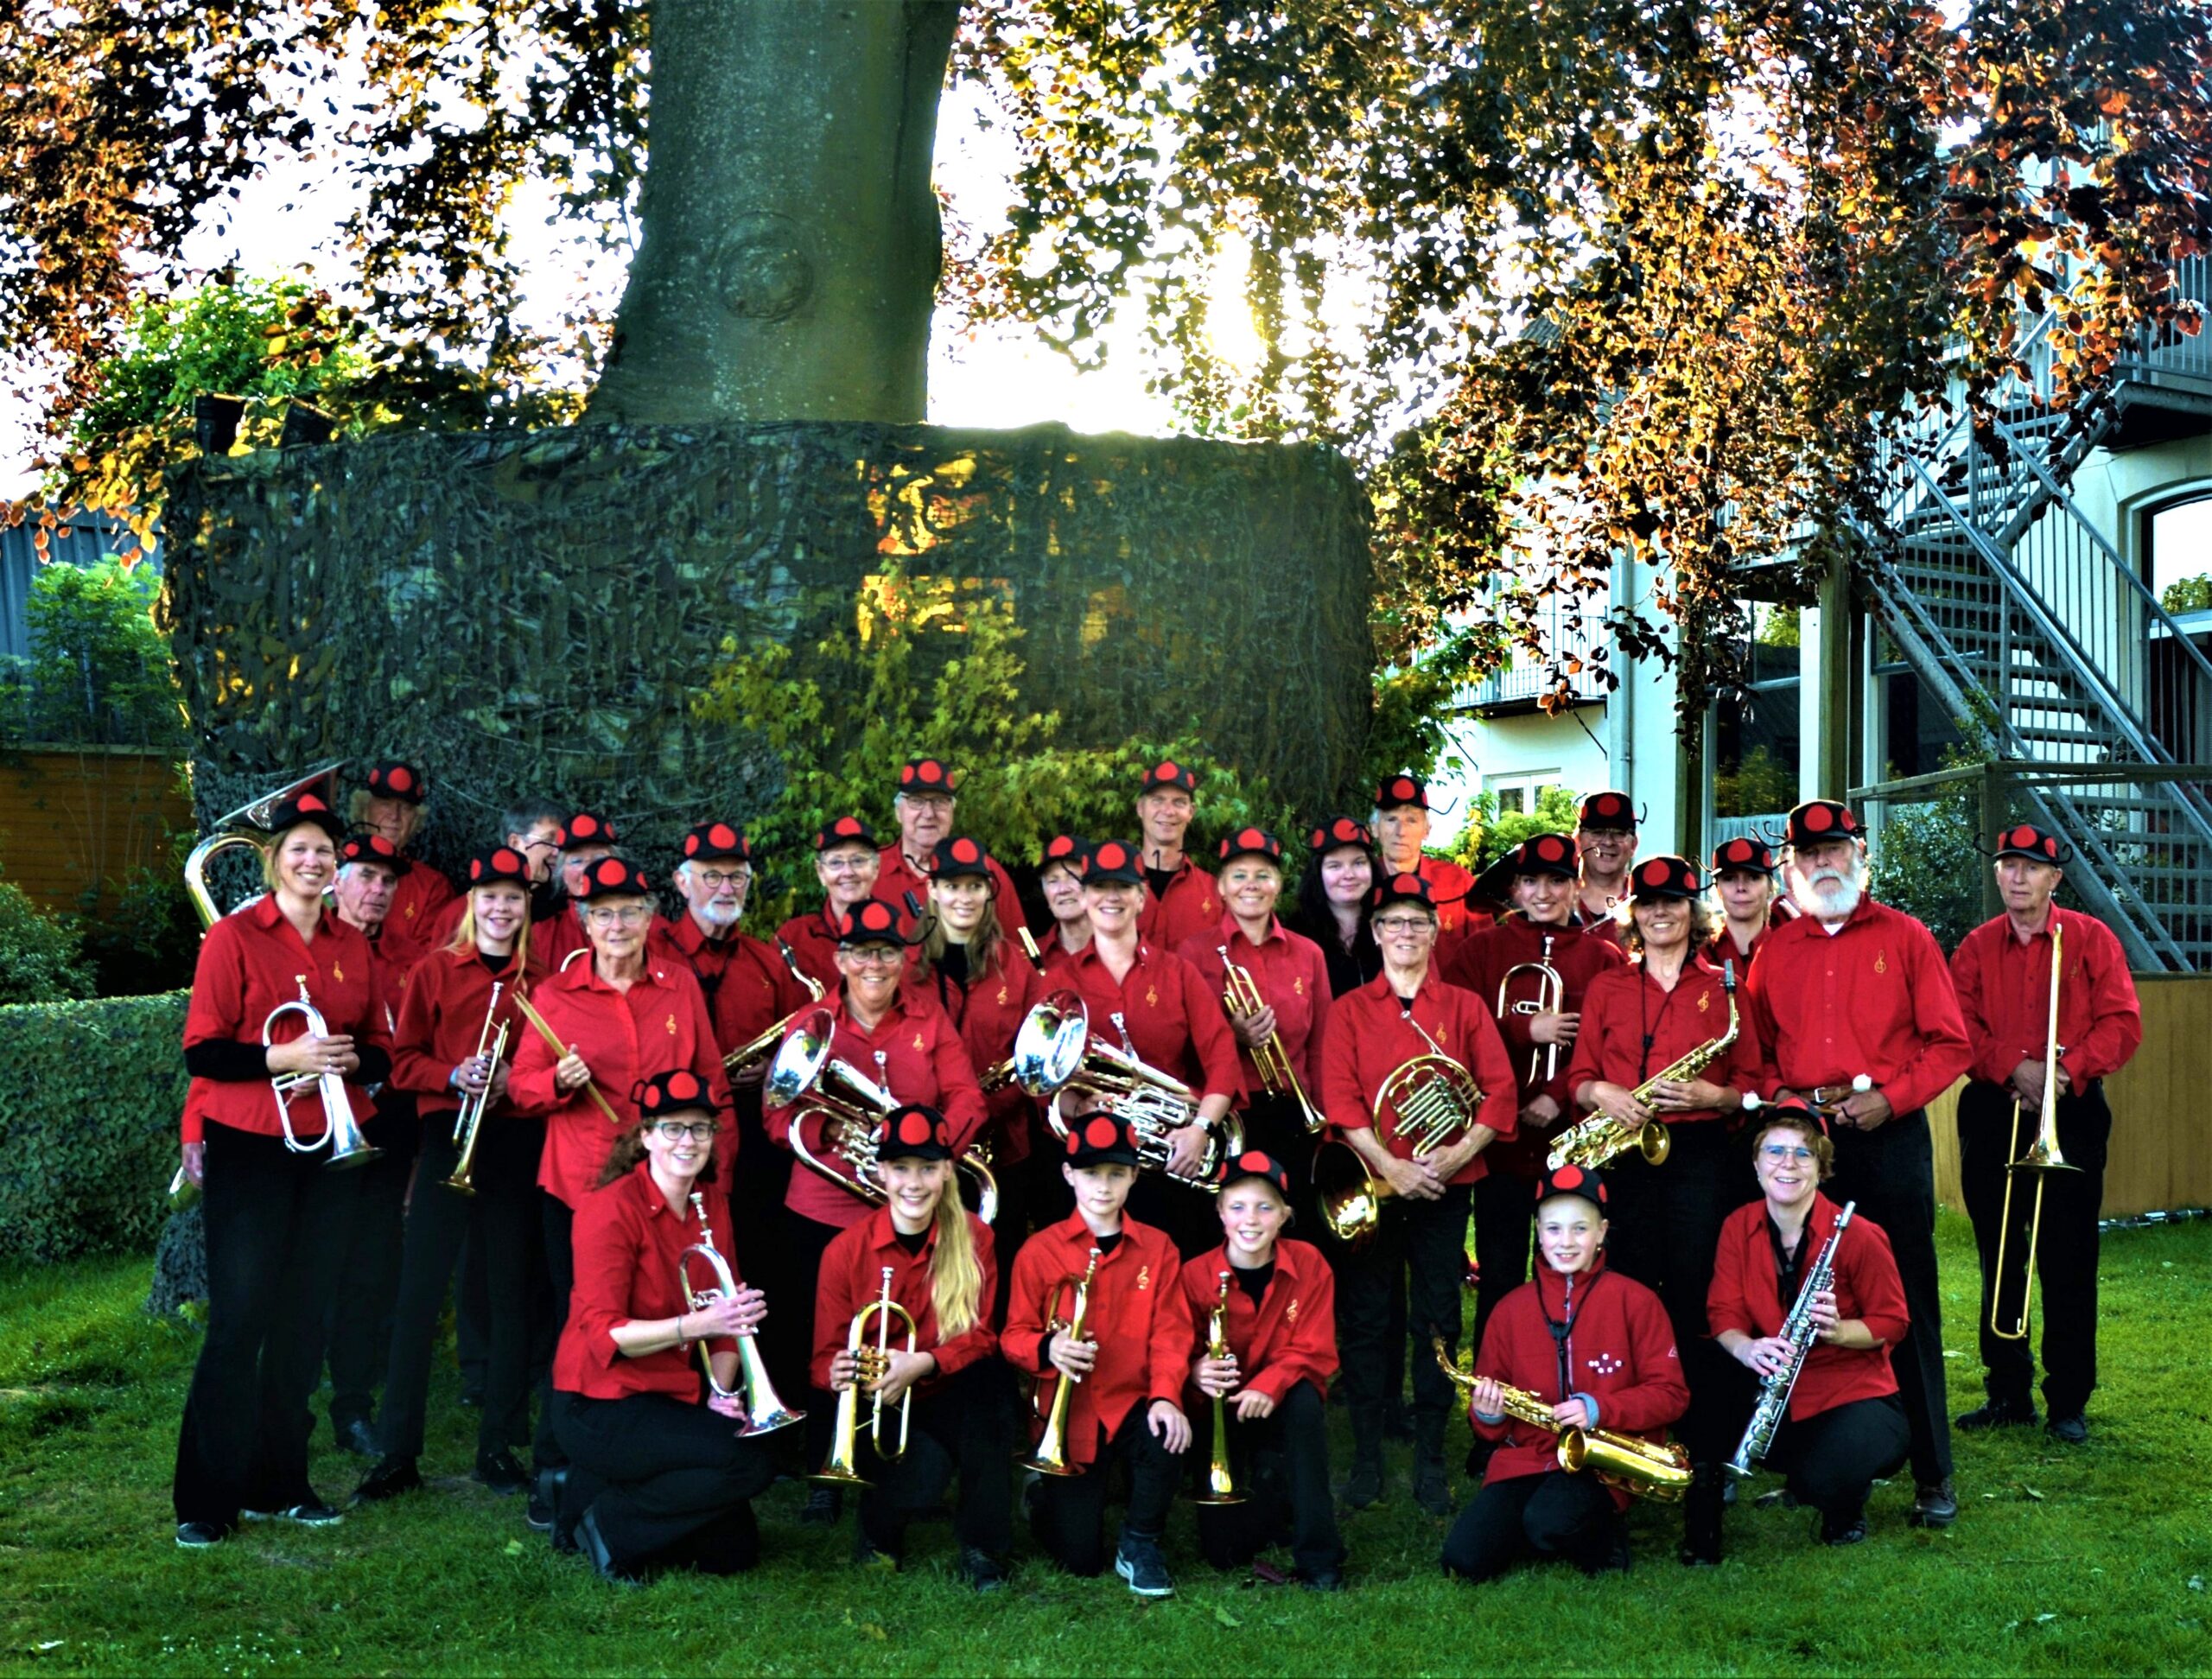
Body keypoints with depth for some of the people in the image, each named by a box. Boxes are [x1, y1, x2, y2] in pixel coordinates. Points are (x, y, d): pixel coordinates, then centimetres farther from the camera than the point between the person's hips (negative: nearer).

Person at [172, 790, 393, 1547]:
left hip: (329, 1149, 5)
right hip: (249, 1146, -4)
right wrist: (283, 1057, -21)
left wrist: (348, 1059, -10)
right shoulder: (233, 936, -4)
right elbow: (202, 1051, -9)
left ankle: (280, 1481, 20)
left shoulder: (352, 946, 9)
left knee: (303, 1318, 9)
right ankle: (206, 1498, 4)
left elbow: (382, 1052, 11)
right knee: (239, 1318, -5)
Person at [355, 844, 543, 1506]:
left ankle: (500, 1447, 15)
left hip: (516, 1140, 1)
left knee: (510, 1293, 5)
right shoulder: (436, 970, 5)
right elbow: (405, 1060, 3)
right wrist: (453, 1075, -15)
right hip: (447, 1136, -1)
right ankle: (397, 1454, 5)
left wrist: (514, 1080, -11)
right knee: (418, 1292, -3)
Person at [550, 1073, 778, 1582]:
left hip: (673, 1400, 7)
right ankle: (608, 1522, -5)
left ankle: (600, 1495, 17)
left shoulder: (712, 1206, 6)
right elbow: (602, 1334, -21)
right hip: (605, 1407, -7)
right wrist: (696, 1324, -34)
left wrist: (723, 1395, -5)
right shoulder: (612, 1208, -16)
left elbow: (725, 1317, 10)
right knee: (750, 1464, -26)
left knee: (732, 1551, 2)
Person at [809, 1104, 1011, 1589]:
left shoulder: (975, 1239, -2)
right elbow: (827, 1356, -1)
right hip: (877, 1407, -2)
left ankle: (982, 1548, -17)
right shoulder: (845, 1251, -5)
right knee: (921, 1478, -34)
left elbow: (982, 1338, -5)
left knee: (988, 1372, -34)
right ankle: (877, 1527, 7)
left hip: (954, 1400, 2)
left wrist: (923, 1363, -25)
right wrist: (840, 1372, -26)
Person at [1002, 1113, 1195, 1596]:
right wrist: (1047, 1349, -24)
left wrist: (1165, 1397, -21)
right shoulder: (1040, 1251, -1)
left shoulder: (1156, 1248, 4)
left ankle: (1140, 1546, -6)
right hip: (1070, 1415, -1)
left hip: (1132, 1405, 1)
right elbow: (1014, 1335, 0)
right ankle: (1049, 1500, 32)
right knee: (1079, 1559, -6)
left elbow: (1170, 1333, -3)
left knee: (1168, 1437, -36)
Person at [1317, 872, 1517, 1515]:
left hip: (1444, 1190, 1)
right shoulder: (1349, 1010, 5)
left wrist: (1457, 1155, -13)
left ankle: (1430, 1463, 13)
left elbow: (1500, 1090, 0)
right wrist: (1389, 1168, -15)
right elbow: (1339, 1098, -5)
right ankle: (1366, 1459, 13)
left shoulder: (1466, 1007, 7)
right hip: (1371, 1188, 0)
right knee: (1366, 1323, 3)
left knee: (1438, 1324, 4)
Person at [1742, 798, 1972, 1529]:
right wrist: (1780, 1096, -2)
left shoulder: (1904, 937, 4)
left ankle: (1932, 1473, 6)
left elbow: (1949, 1043, 1)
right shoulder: (1775, 949, 12)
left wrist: (1892, 1097, -11)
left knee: (1907, 1303, -2)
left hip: (1889, 1134, -3)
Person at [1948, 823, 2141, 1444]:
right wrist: (2014, 1068, -15)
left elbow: (2122, 1023, -3)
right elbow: (1959, 1027, 0)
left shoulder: (2091, 938, 3)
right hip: (1993, 1112, 3)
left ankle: (2069, 1403, 6)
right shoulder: (1976, 948, 9)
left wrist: (2067, 1070, -17)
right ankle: (2008, 1393, 17)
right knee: (1999, 1259, 7)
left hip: (2071, 1110, -2)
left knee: (2068, 1262, -2)